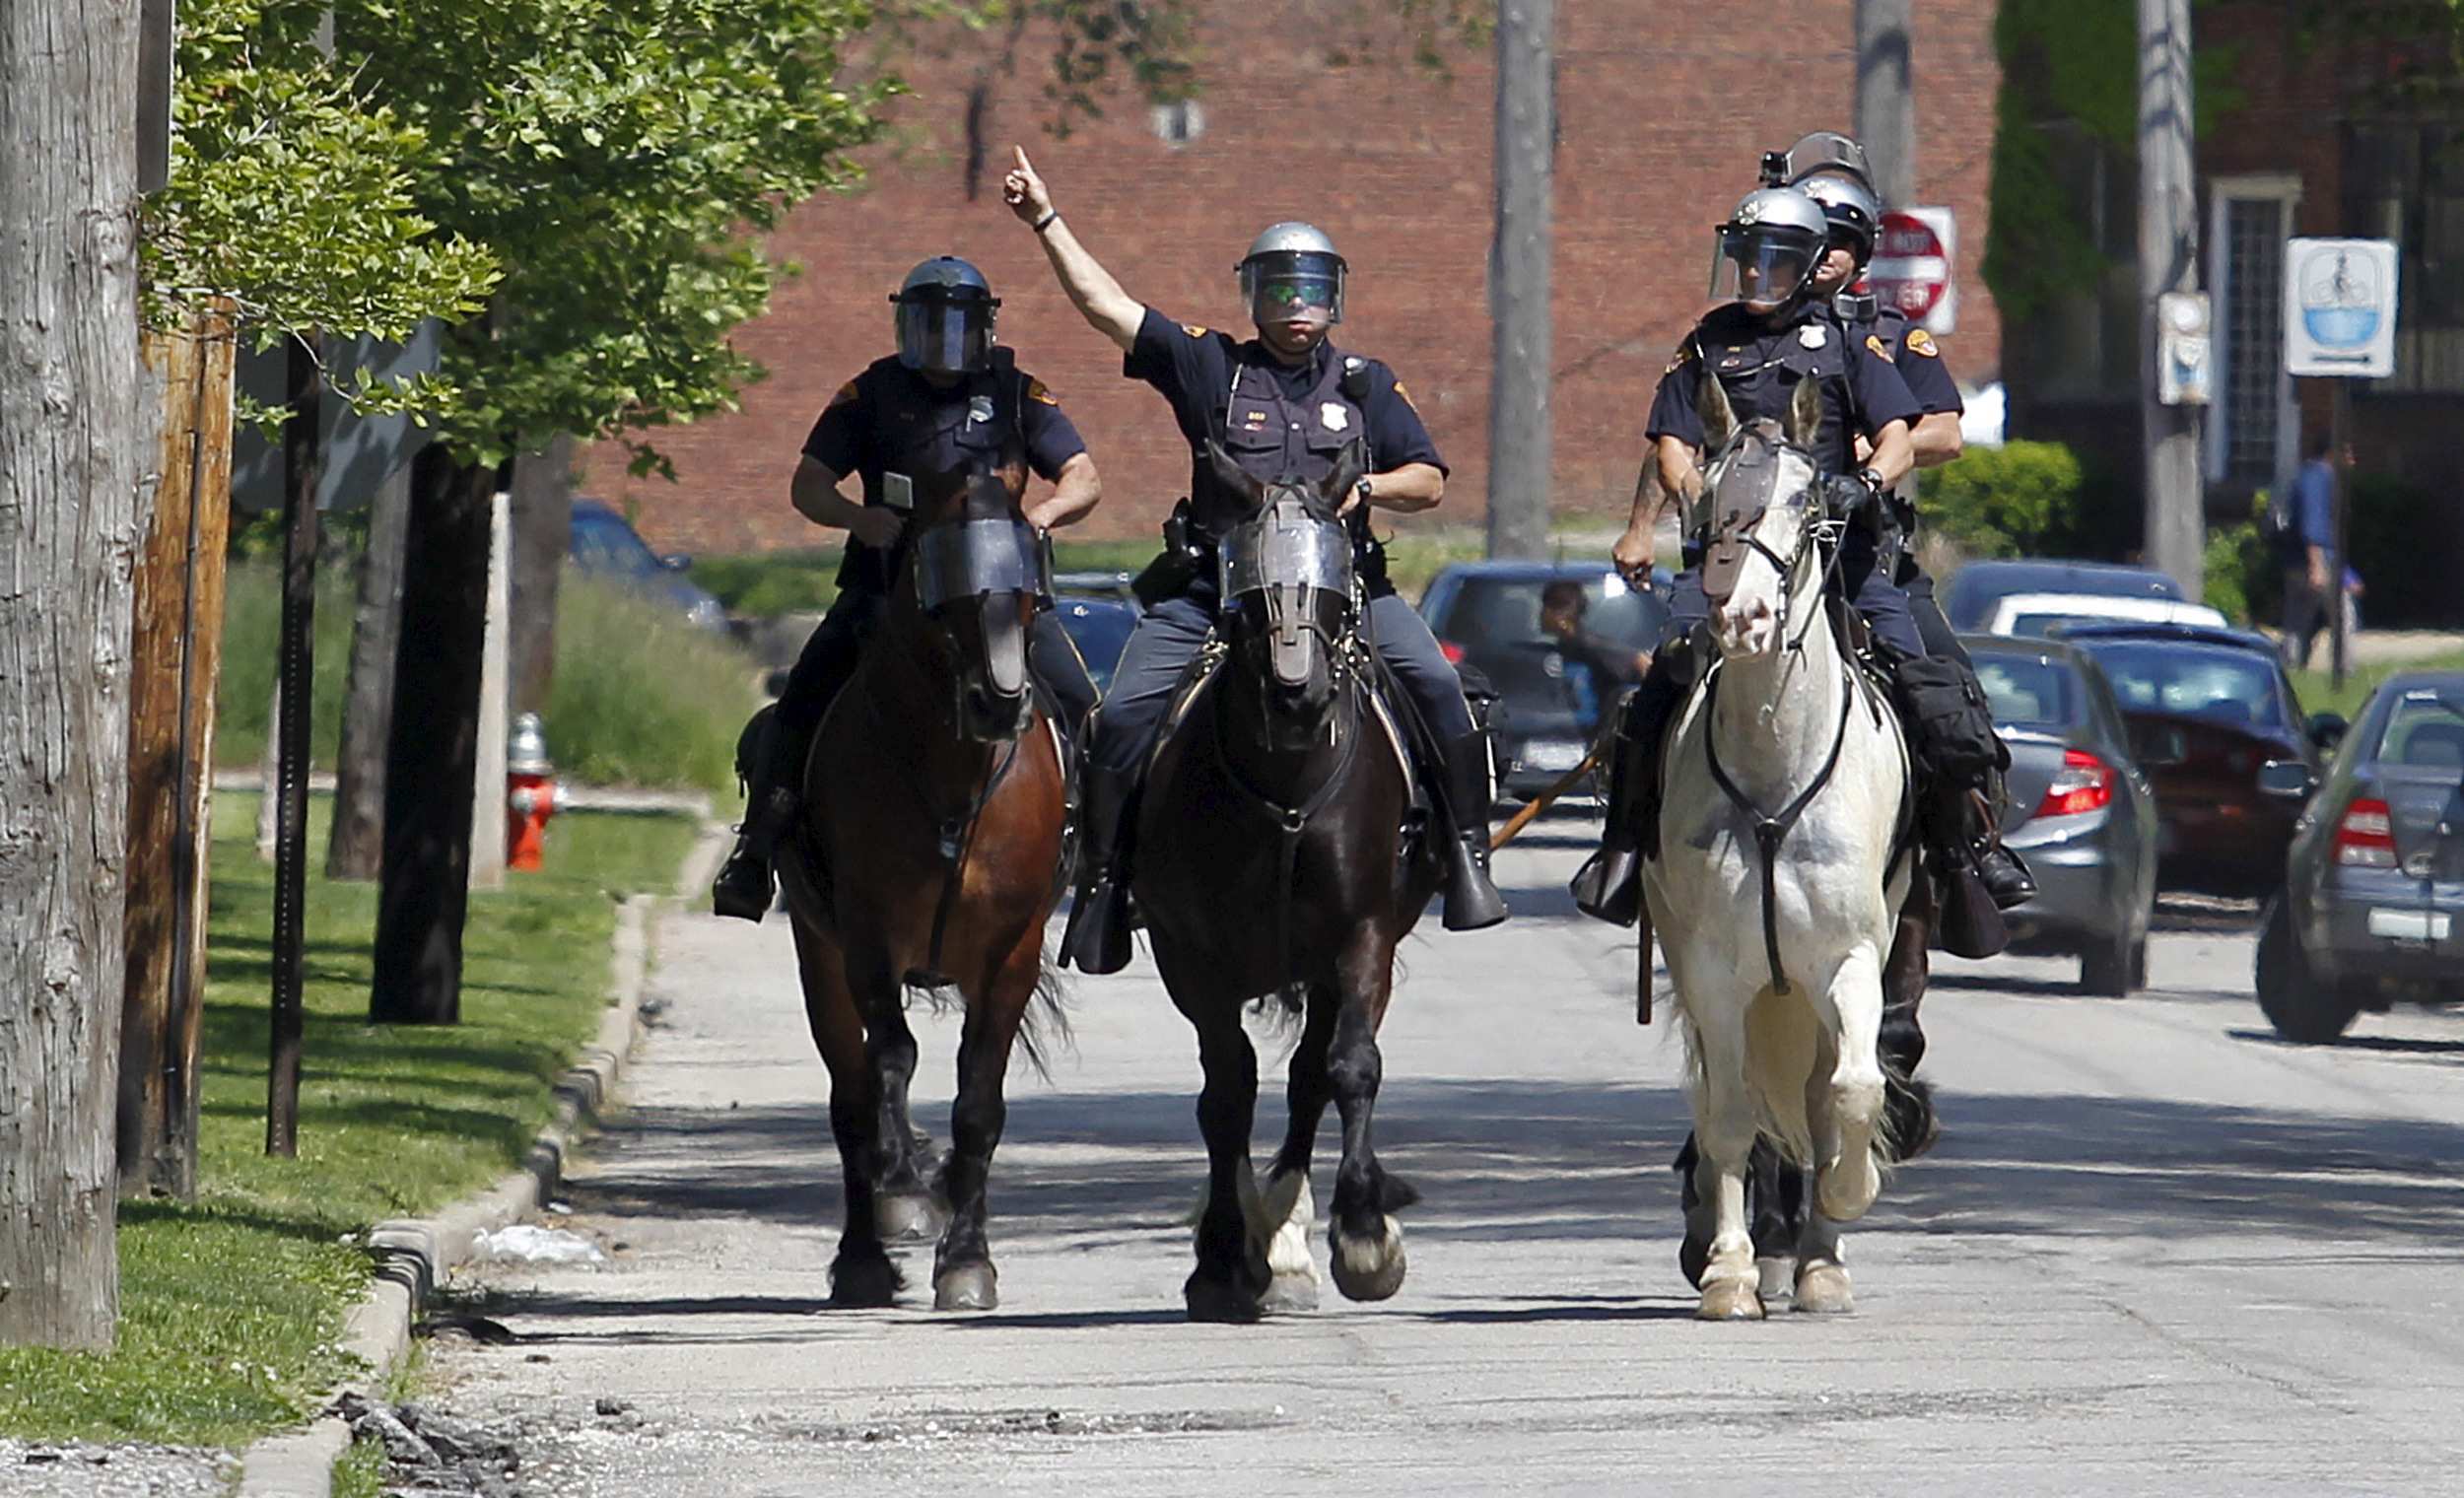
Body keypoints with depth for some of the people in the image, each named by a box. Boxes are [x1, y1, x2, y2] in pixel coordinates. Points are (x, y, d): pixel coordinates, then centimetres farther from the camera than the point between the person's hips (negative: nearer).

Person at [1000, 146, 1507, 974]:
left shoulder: (1366, 385, 14)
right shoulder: (1211, 368, 10)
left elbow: (1429, 480, 11)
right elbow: (1105, 306, 6)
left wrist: (1368, 487, -9)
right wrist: (1046, 222, 2)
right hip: (1212, 585, 0)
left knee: (1436, 683, -19)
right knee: (1124, 717, -13)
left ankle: (1467, 854, -13)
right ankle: (1101, 881, 0)